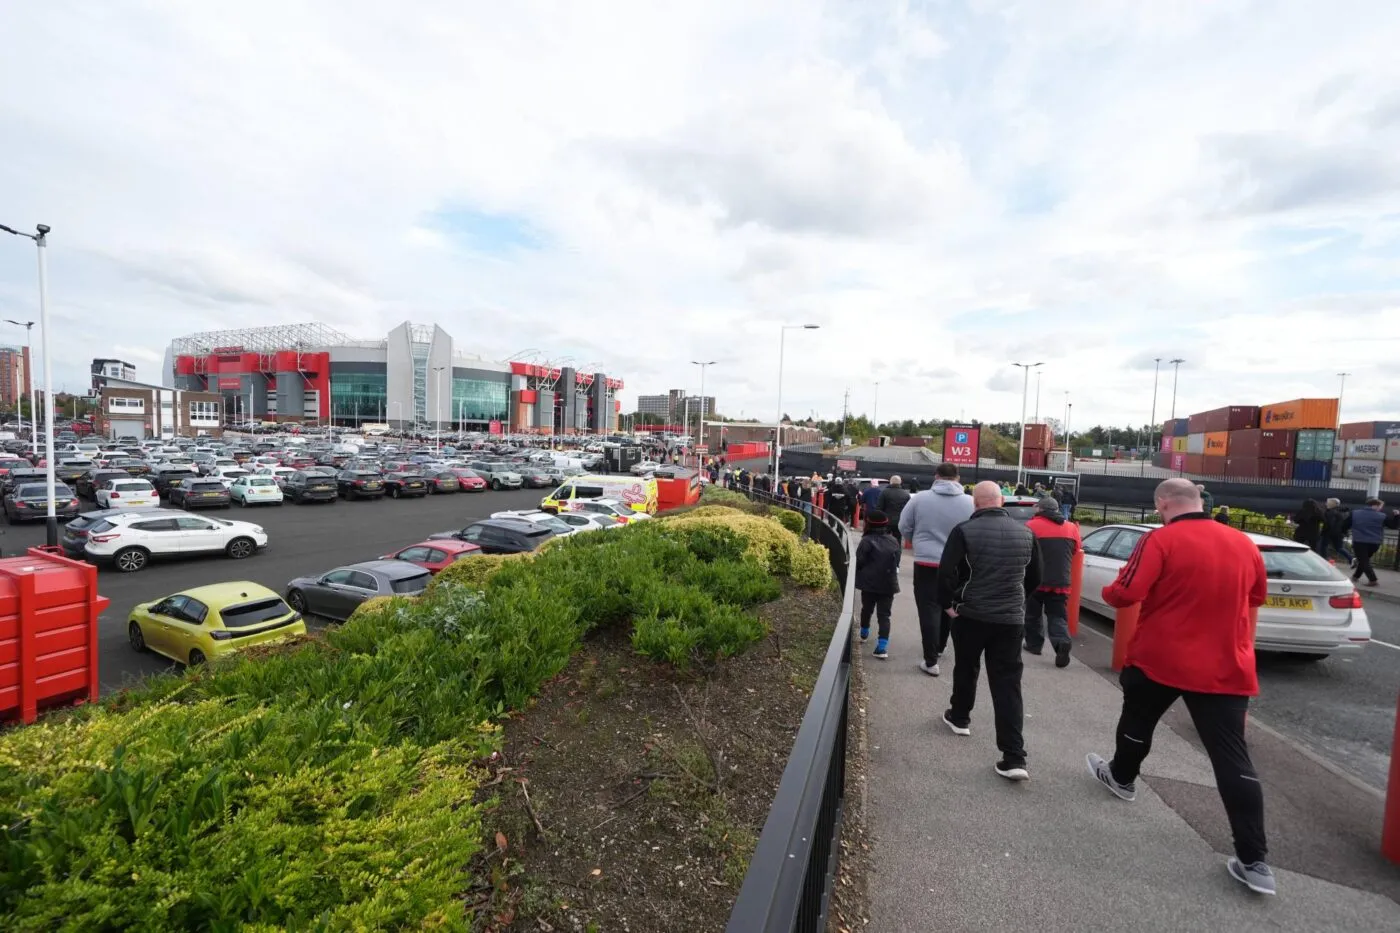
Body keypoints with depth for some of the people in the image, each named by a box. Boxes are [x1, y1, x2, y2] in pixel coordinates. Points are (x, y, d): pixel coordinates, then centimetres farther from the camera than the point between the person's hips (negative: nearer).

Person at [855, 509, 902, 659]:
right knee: (884, 615, 2)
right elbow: (897, 562, 10)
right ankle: (882, 646, -10)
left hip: (869, 583, -2)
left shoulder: (867, 540, -13)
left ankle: (864, 633, 41)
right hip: (889, 584, 3)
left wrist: (860, 575, 7)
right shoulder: (894, 541, 3)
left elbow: (859, 562, -12)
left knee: (867, 608, 19)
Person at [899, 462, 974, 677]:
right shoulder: (970, 502, -6)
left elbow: (904, 528, 0)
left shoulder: (920, 498, -8)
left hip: (926, 563, -2)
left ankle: (931, 661, 1)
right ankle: (940, 646, 40)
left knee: (929, 609, 3)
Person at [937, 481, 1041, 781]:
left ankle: (959, 717, 39)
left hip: (971, 615, -3)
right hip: (1012, 619, 3)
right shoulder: (1026, 533, 3)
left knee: (966, 669, 20)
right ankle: (1014, 758, 0)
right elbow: (1035, 578, 13)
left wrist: (949, 602, 0)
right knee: (1008, 683, 4)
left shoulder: (965, 531, -12)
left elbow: (946, 573, -16)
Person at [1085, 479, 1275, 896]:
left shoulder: (1160, 540, -14)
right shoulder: (1244, 544, 3)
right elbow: (1257, 596, 19)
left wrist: (1108, 593, 2)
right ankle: (1255, 861, 7)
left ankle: (1121, 777, 43)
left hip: (1160, 658, -4)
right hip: (1225, 667, 4)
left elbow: (1125, 594, -19)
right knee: (1233, 760, 5)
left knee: (1137, 722, 21)